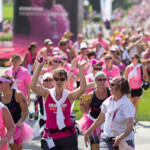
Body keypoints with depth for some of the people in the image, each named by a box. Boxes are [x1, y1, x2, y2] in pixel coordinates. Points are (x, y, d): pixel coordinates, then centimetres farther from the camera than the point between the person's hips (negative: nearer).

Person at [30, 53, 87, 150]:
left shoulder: (69, 96, -1)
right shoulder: (47, 94, 1)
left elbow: (83, 88, -19)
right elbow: (33, 86, -13)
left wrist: (80, 68, -19)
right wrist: (39, 67, -18)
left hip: (68, 135, -1)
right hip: (51, 136, 1)